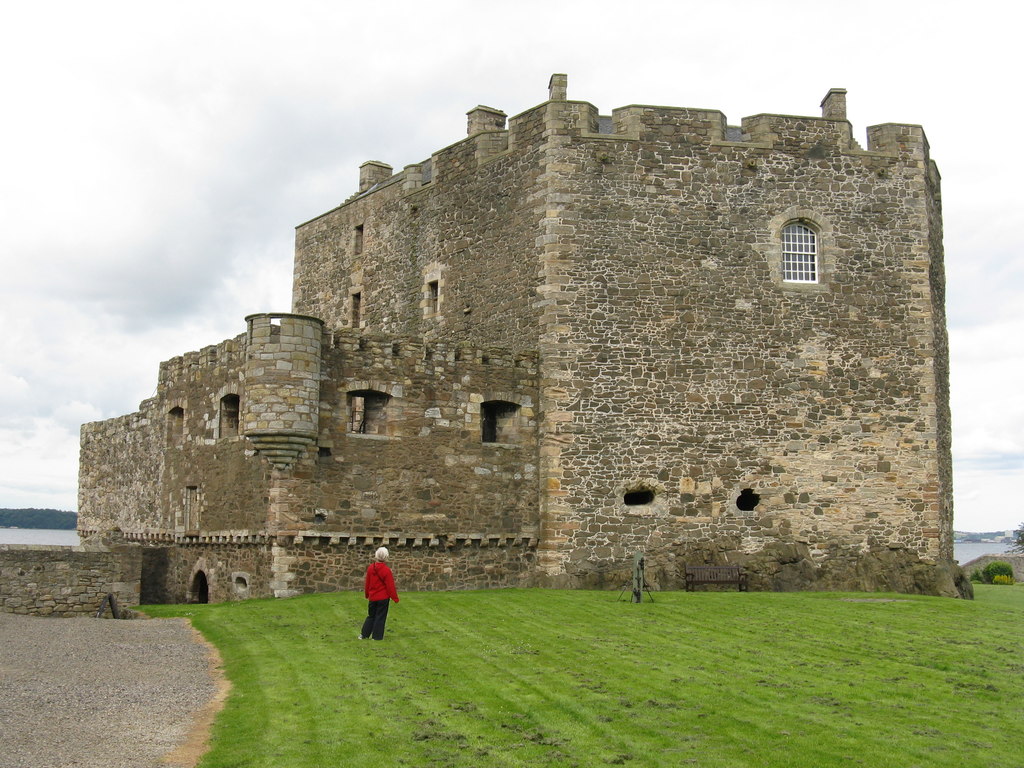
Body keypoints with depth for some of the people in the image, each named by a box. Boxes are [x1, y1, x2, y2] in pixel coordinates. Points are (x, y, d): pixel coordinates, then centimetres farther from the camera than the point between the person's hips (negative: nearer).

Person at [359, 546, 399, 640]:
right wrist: (395, 598, -3)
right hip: (383, 597, -5)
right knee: (380, 617, 5)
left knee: (371, 616, 18)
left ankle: (364, 634, 19)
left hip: (372, 597, 5)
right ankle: (377, 636, 8)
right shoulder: (386, 570, -16)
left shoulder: (370, 568, -2)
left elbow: (367, 583, 9)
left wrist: (367, 594, 23)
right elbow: (390, 586, -13)